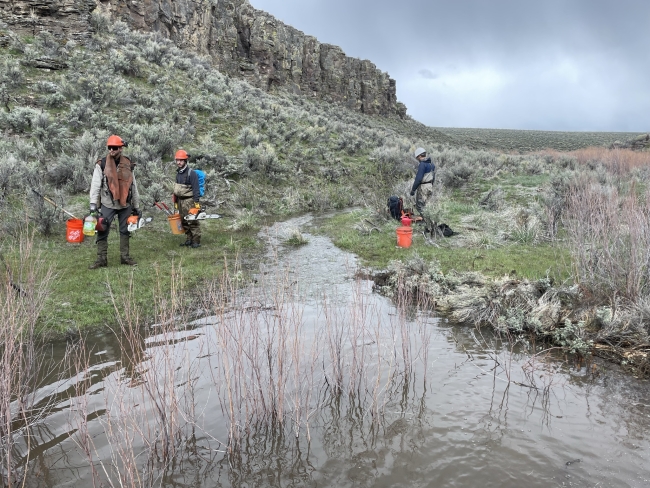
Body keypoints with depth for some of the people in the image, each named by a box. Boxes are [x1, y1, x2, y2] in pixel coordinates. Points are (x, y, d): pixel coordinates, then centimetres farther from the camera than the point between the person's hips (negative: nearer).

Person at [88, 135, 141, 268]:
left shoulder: (128, 165, 5)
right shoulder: (101, 164, -5)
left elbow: (133, 187, 10)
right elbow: (95, 185, -9)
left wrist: (136, 206, 10)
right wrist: (93, 204, -19)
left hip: (125, 205, 3)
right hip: (108, 204, -3)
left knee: (125, 231, 9)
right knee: (102, 232, -3)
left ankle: (125, 256, 19)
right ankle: (101, 259, 3)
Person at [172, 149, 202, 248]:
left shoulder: (191, 173, -13)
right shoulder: (178, 173, 12)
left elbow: (196, 189, -17)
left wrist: (197, 203, -22)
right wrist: (175, 202, 19)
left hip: (189, 201, -8)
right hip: (180, 201, 8)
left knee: (193, 222, -6)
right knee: (184, 222, 12)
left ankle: (196, 241, -1)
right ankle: (188, 240, 20)